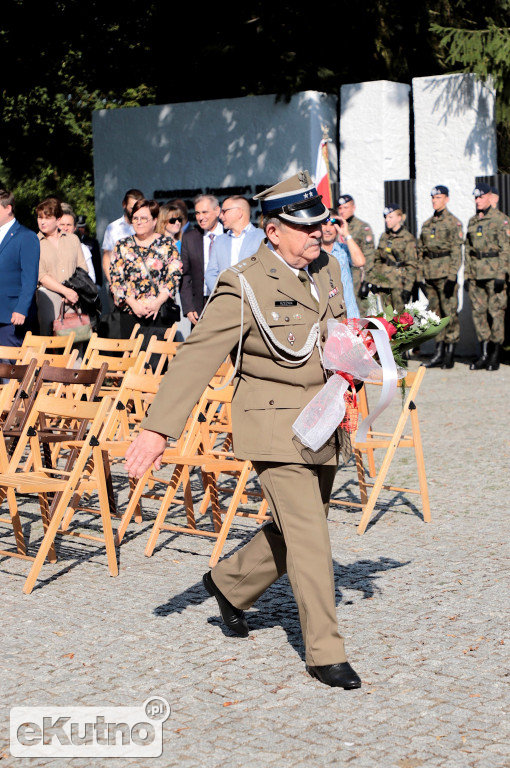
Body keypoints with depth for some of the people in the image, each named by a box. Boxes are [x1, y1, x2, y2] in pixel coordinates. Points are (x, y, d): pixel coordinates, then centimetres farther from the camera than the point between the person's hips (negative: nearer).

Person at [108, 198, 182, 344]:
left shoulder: (167, 244, 7)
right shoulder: (122, 245, 10)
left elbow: (174, 276, 0)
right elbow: (115, 278, 4)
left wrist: (158, 302, -12)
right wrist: (133, 304, -8)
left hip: (161, 314, -1)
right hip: (130, 314, 1)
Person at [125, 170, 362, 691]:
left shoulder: (327, 270, 7)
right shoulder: (243, 287, -15)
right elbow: (195, 357, -18)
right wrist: (158, 428, -23)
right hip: (275, 427, -7)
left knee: (295, 529, 14)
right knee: (307, 535, -7)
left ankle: (229, 583, 38)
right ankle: (324, 651, 4)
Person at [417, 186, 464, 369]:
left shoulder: (453, 222, -3)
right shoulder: (427, 224, 15)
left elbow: (456, 251, -8)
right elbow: (420, 251, 18)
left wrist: (452, 277, -15)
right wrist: (420, 276, 11)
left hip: (445, 273, -6)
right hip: (430, 274, 6)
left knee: (449, 312, -5)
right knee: (435, 313, 8)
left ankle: (450, 355, -1)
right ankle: (439, 352, 13)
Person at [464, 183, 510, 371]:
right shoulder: (472, 221, 15)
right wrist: (467, 274, 12)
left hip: (493, 272, -6)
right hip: (476, 274, 6)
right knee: (478, 311, 4)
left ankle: (495, 355, 3)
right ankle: (484, 353, 11)